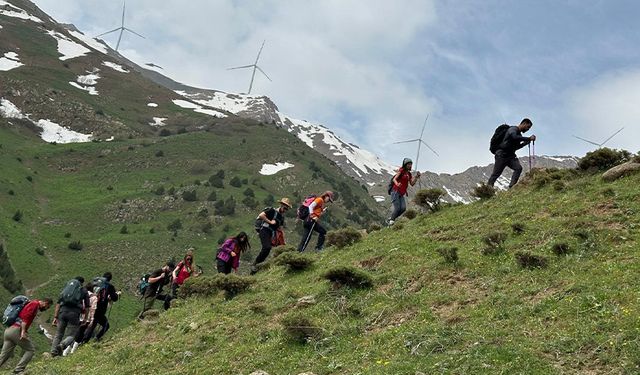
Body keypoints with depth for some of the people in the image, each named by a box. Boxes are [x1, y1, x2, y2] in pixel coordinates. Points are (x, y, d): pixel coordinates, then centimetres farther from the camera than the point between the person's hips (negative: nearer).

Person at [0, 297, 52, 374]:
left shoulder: (31, 304, 27)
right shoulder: (35, 304, -1)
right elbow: (25, 316, -16)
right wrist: (23, 331, -25)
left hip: (8, 330, 9)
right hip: (17, 330, -9)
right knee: (31, 350, -2)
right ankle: (18, 370, -13)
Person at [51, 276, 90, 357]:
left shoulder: (66, 288, 24)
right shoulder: (84, 291, 18)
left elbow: (58, 303, 16)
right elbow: (87, 307, 11)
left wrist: (55, 317, 15)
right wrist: (85, 319, 18)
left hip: (63, 311, 3)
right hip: (74, 313, -3)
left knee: (58, 334, 15)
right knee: (71, 335, 5)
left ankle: (53, 351, 2)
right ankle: (62, 345, -23)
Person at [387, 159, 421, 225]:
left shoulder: (409, 174, 14)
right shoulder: (401, 170, -5)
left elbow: (412, 184, 7)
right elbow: (394, 179, -13)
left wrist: (416, 177, -6)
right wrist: (397, 184, -35)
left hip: (402, 194, 6)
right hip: (395, 191, -6)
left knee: (403, 208, -7)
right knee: (396, 207, -14)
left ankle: (390, 219, 7)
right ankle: (391, 220, 2)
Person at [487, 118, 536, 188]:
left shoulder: (519, 134, 17)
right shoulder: (513, 129, -10)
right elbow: (515, 137, -33)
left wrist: (525, 143, 12)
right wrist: (529, 138, -28)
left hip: (511, 156, 8)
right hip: (502, 155, -8)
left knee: (518, 168, -17)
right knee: (496, 174, -6)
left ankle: (511, 187, -22)